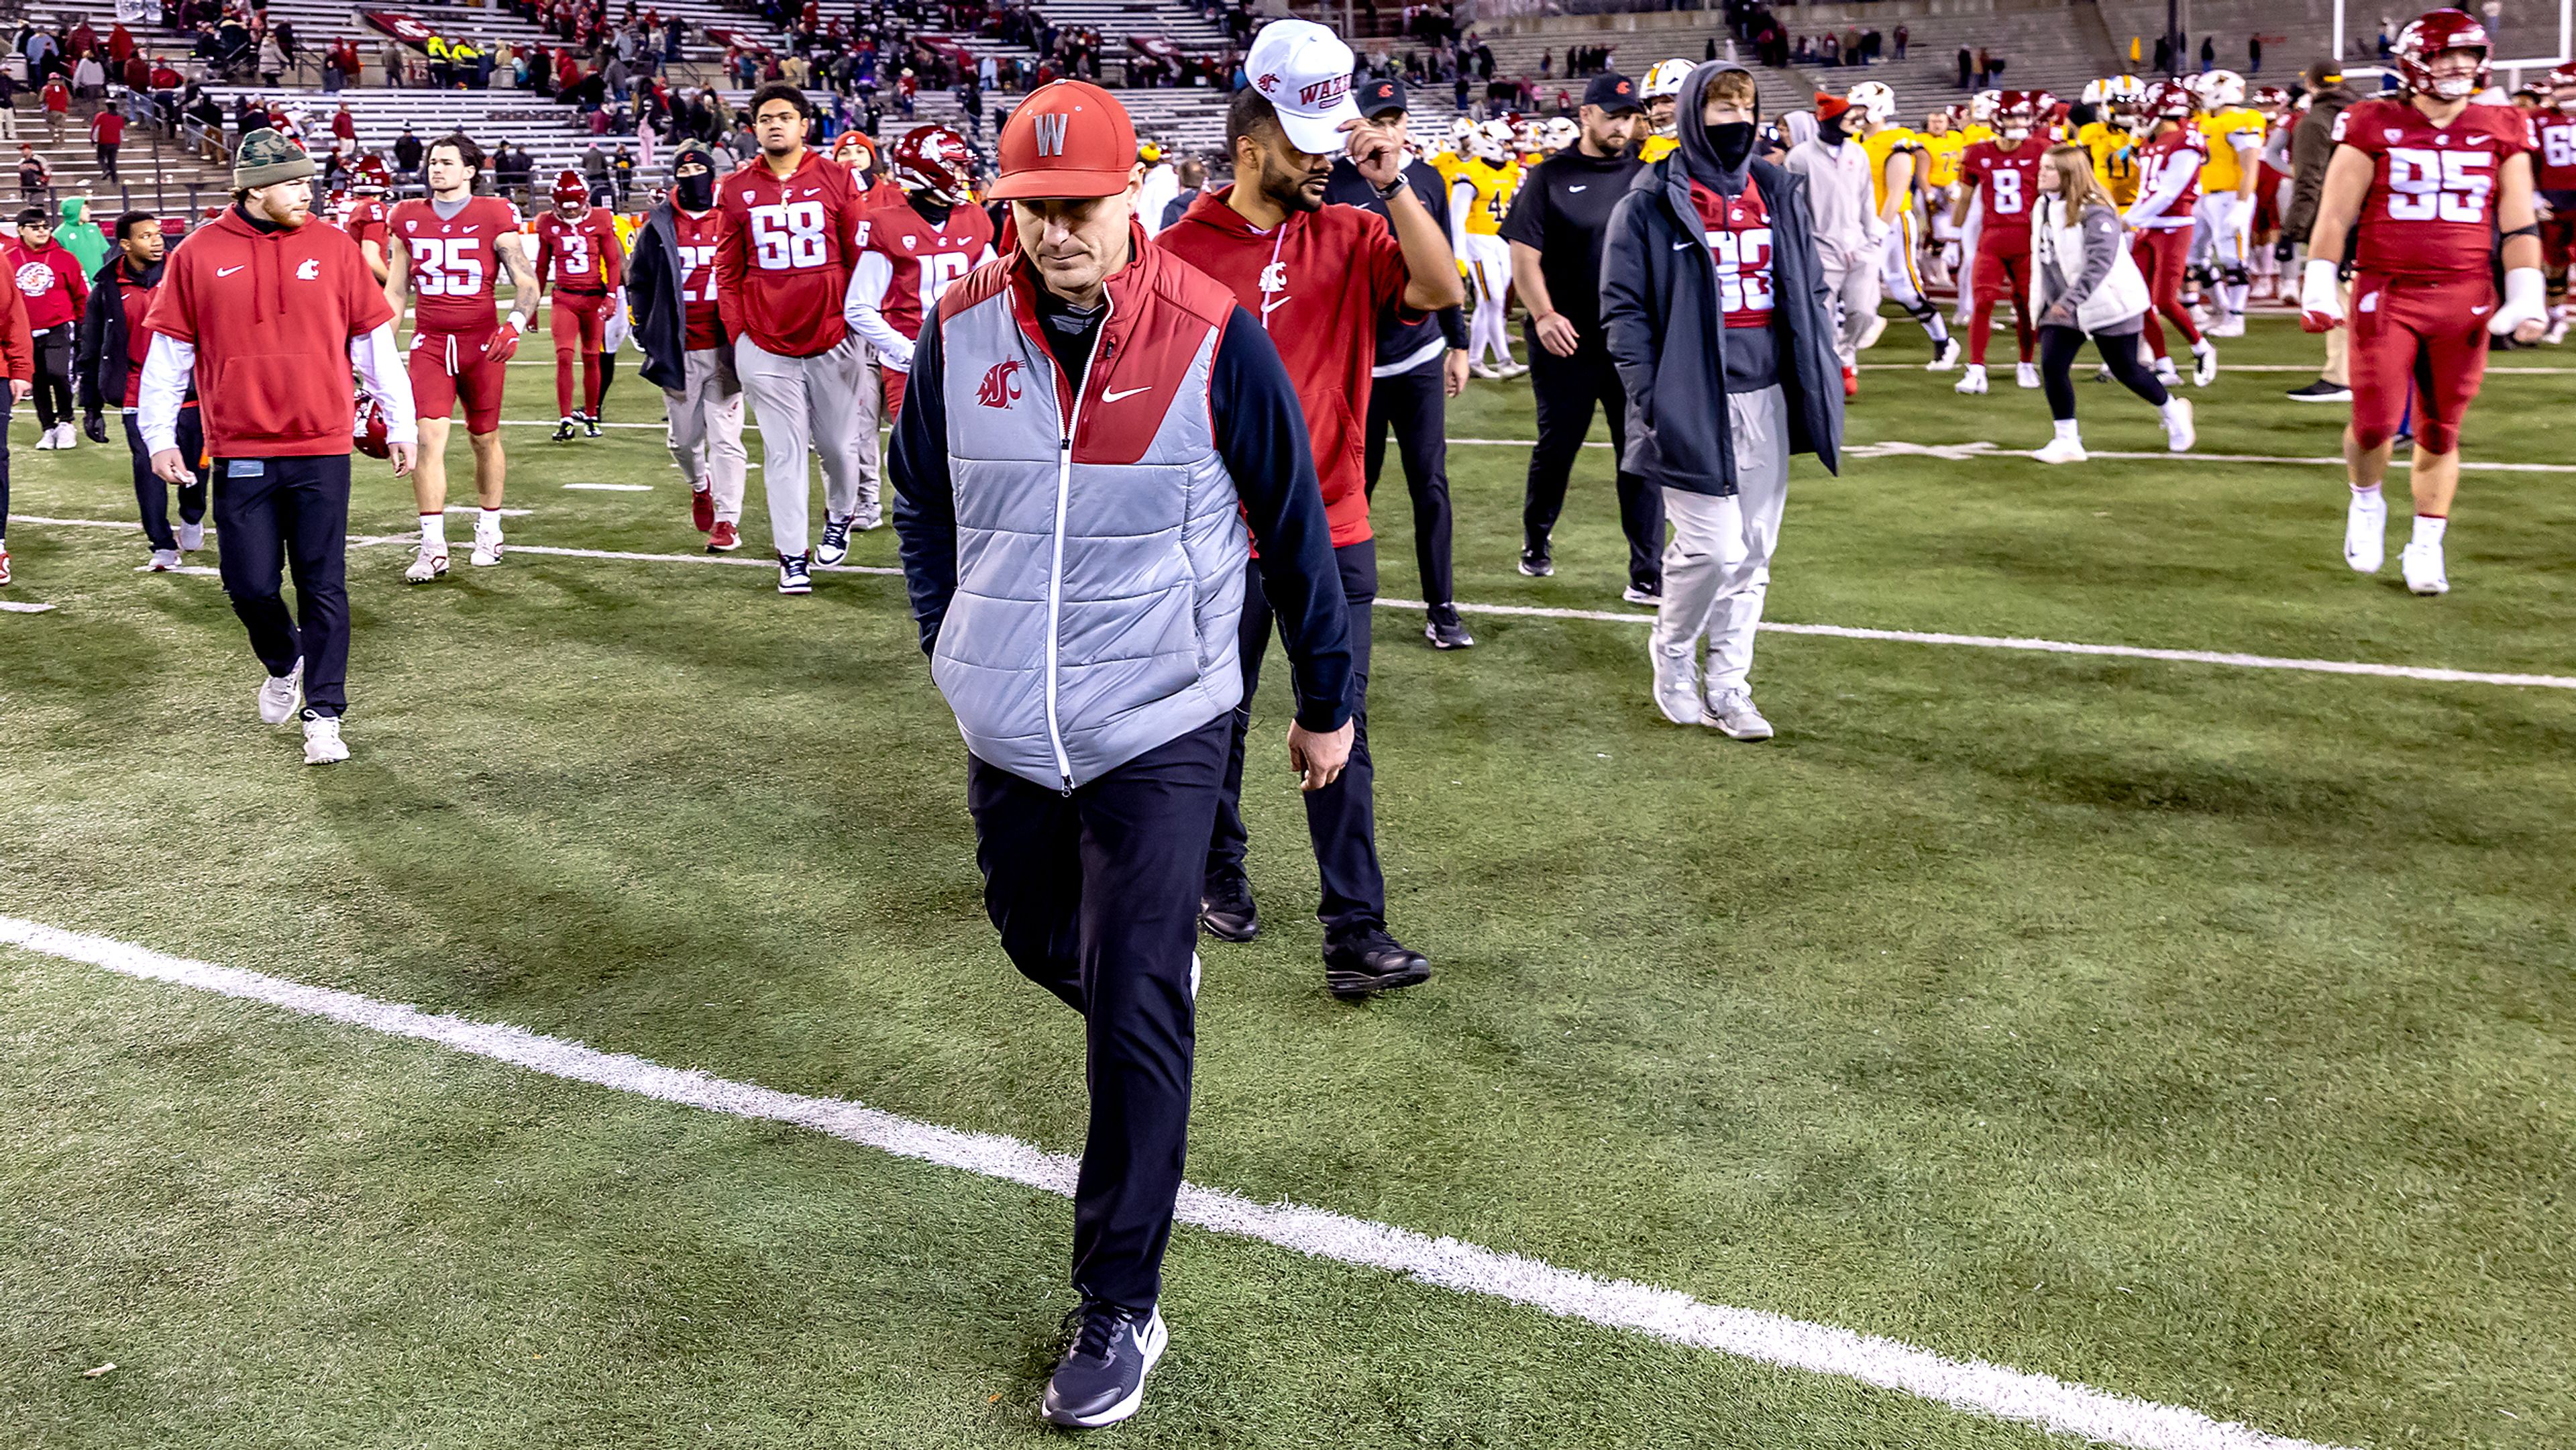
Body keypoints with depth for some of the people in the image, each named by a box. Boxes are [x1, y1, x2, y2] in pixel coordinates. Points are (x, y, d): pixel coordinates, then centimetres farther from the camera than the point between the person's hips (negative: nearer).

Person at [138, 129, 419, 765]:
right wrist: (159, 437, 4)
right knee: (251, 586, 3)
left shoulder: (333, 246, 3)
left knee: (323, 588, 2)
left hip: (322, 449, 0)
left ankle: (324, 714, 11)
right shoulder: (199, 254, 2)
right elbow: (168, 353, 7)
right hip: (240, 453, 0)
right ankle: (283, 665, 34)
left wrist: (399, 426, 7)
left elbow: (374, 342, 7)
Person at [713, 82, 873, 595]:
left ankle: (842, 515, 39)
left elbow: (859, 257, 4)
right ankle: (791, 554, 10)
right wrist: (737, 332, 2)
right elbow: (728, 270, 8)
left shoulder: (836, 179, 0)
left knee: (838, 442, 9)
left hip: (833, 339, 0)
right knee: (783, 450, 2)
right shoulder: (736, 189, 5)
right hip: (765, 345, 0)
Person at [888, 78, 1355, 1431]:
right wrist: (951, 645, 18)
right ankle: (1156, 980, 58)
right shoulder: (960, 330, -5)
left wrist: (1327, 700, 4)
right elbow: (923, 504, 13)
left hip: (1160, 727, -4)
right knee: (1039, 944, 21)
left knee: (1134, 1015, -7)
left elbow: (1295, 527, -3)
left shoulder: (1213, 337, -14)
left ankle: (1120, 1306, 6)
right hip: (1008, 727, 4)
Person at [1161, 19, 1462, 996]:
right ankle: (1219, 871, 37)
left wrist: (1393, 182, -16)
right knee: (1221, 719, 14)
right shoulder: (1185, 253, -5)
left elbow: (1441, 290, -12)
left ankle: (1353, 932, 4)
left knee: (1341, 730, 1)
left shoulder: (1351, 236, 4)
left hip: (1333, 533, 2)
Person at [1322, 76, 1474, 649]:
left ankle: (1441, 605, 7)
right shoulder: (1333, 184, -6)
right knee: (1356, 479, 8)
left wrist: (1458, 345, 15)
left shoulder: (1428, 181, 6)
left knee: (1430, 483, 2)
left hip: (1420, 356, 3)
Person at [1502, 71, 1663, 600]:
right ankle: (1537, 540, 35)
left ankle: (1648, 574, 6)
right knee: (1557, 446, 11)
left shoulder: (1645, 175, 8)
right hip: (1567, 341, -2)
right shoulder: (1551, 177, 0)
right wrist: (1543, 314, -16)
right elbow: (1524, 256, -4)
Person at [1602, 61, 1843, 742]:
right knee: (1713, 547, -9)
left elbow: (1812, 292, 16)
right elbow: (1623, 307, -6)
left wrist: (1823, 378, 8)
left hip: (1766, 398, 6)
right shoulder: (1653, 202, -4)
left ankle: (1727, 685, 19)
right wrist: (1650, 399, -12)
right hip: (1695, 402, -5)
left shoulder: (1779, 192, 12)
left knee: (1752, 552, 8)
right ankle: (1673, 658, 17)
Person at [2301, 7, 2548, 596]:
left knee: (2440, 432, 7)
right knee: (2376, 423, -10)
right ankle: (2366, 504, 22)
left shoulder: (2502, 132, 7)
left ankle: (2426, 547, 19)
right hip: (2386, 295, -2)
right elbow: (2335, 214, -1)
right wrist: (2319, 285, -8)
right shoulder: (2374, 127, -1)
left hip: (2466, 299, 2)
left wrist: (2526, 295, 1)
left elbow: (2520, 225, 8)